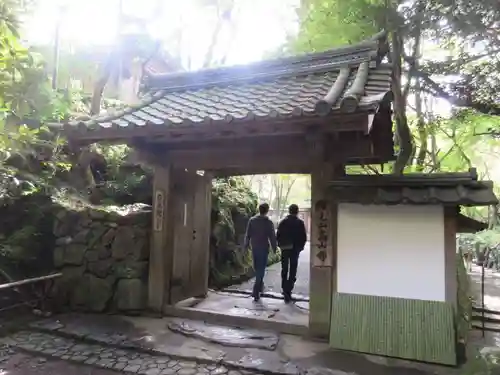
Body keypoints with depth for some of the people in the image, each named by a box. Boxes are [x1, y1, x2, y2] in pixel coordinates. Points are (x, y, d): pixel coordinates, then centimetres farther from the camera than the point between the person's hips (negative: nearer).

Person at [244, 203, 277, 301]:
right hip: (264, 248, -4)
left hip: (254, 247, 4)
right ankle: (256, 292, -3)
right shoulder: (268, 222, -10)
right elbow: (272, 236, -7)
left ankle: (260, 285, 36)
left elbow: (248, 234, 3)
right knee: (261, 269, 1)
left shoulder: (252, 220, -1)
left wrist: (246, 245, 12)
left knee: (257, 267, 20)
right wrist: (274, 248, 4)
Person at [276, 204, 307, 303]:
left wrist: (281, 245, 10)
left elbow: (278, 235, -1)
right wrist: (300, 246, 7)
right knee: (292, 270, 4)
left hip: (285, 249, 2)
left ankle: (285, 289, 20)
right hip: (295, 249, -2)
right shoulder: (300, 223, -7)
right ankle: (288, 291, 0)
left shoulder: (283, 222, -1)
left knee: (284, 270, 16)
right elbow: (304, 237, -6)